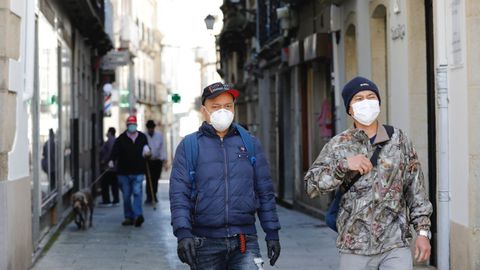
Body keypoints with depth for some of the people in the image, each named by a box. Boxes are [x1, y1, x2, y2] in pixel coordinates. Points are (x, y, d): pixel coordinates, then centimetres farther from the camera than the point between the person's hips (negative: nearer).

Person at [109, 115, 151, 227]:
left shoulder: (142, 137, 9)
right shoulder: (121, 139, 2)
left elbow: (147, 152, 17)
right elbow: (115, 151, -6)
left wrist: (147, 153, -6)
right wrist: (112, 160, -24)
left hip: (138, 172, 0)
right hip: (123, 172, 0)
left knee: (137, 193, -12)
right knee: (126, 195, 6)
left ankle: (138, 215, -17)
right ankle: (129, 217, 15)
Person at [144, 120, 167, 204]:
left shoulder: (159, 135, 2)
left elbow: (162, 147, 5)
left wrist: (163, 158, 0)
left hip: (158, 160, 2)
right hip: (148, 160, -2)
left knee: (155, 179, 5)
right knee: (149, 179, -7)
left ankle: (154, 196, 19)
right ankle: (149, 197, -3)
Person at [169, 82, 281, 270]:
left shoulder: (251, 144, 11)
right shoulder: (188, 146, 4)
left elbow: (265, 192, 12)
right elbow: (179, 194, -3)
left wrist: (272, 233, 7)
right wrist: (183, 233, -16)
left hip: (245, 241, 1)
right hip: (205, 242, 0)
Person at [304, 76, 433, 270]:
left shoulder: (399, 140, 5)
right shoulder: (338, 145, 2)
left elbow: (416, 190, 7)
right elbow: (311, 185, -4)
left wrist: (423, 231, 2)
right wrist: (344, 165, -17)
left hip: (396, 246, 0)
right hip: (354, 248, 0)